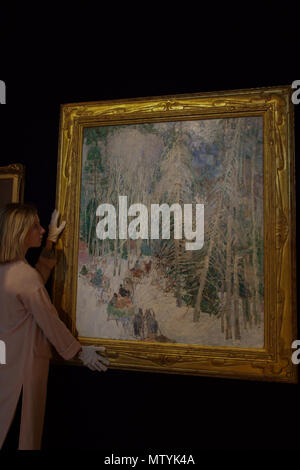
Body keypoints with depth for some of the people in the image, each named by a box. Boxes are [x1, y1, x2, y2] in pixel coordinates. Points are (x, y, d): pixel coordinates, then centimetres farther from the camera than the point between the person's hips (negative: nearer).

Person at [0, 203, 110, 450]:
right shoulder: (25, 276, -25)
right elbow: (50, 321, -19)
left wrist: (50, 242, 12)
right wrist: (80, 351, -6)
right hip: (26, 359, -8)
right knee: (26, 423, 11)